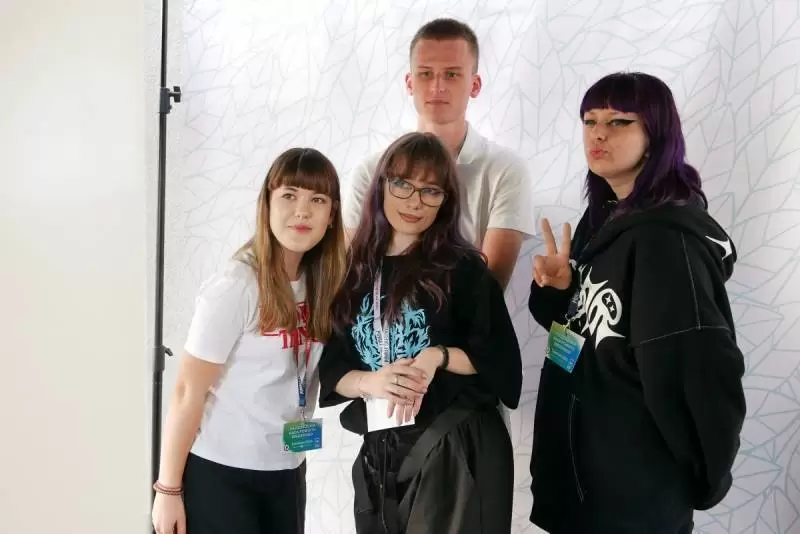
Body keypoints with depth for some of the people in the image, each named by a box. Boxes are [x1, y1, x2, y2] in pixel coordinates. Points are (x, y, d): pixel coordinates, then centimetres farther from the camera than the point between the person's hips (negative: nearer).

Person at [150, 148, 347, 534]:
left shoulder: (321, 282, -1)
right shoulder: (236, 286, -17)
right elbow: (188, 392, -14)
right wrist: (168, 488, -11)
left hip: (287, 471, 6)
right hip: (220, 472, -5)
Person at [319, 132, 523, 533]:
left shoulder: (463, 268, -3)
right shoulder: (355, 272, 8)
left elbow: (502, 361, -4)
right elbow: (331, 369, 7)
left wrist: (438, 356, -18)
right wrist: (371, 382, -13)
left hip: (456, 449, -4)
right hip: (379, 454, 4)